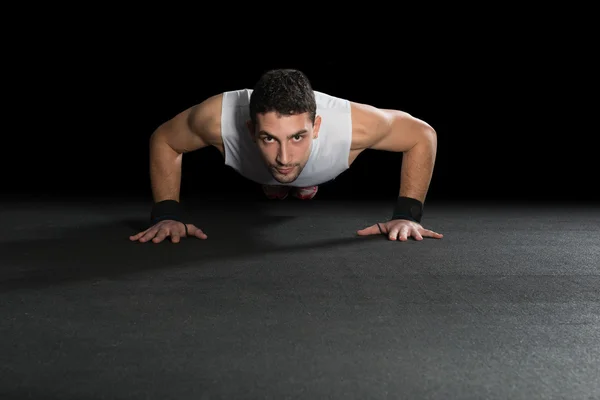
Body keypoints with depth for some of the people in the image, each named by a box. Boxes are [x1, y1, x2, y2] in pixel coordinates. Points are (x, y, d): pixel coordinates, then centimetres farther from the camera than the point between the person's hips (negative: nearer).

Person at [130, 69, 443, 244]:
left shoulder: (352, 124, -50)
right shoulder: (218, 117, -49)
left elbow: (422, 135, -29)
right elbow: (162, 140, -25)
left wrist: (408, 214, -34)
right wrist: (166, 214, -33)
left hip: (318, 167, 0)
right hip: (255, 169, 0)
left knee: (306, 191, 36)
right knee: (274, 192, 36)